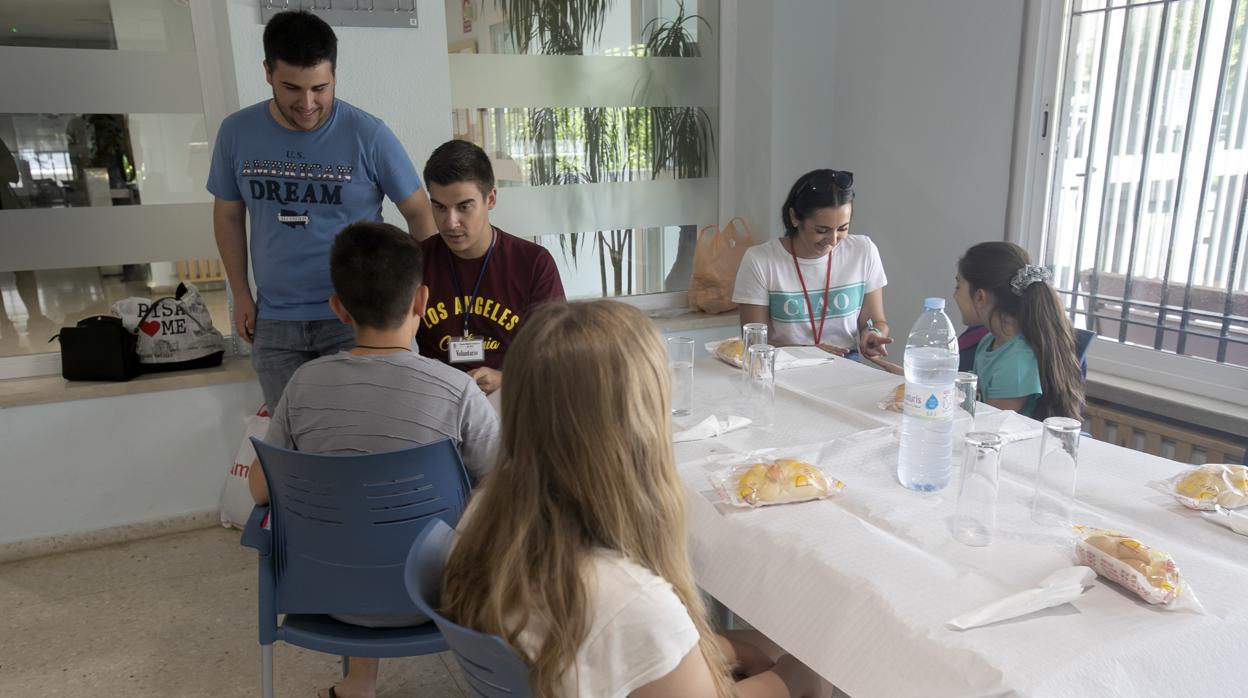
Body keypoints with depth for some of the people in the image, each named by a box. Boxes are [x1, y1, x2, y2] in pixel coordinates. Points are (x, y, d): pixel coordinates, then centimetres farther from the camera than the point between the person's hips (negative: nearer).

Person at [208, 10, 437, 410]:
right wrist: (241, 295, 9)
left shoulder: (368, 135, -13)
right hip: (273, 320, 3)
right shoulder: (237, 133, -2)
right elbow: (228, 215, 11)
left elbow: (418, 212, -3)